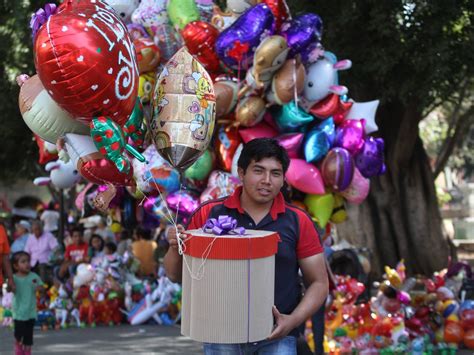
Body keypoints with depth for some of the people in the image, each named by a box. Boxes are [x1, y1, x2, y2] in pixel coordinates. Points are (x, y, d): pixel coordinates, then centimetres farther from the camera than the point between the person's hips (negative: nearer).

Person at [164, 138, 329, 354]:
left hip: (277, 338, -1)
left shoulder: (298, 222, 3)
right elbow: (175, 275, 9)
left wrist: (293, 320, -10)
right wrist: (175, 248, -12)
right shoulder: (209, 215, 3)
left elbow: (319, 282, 6)